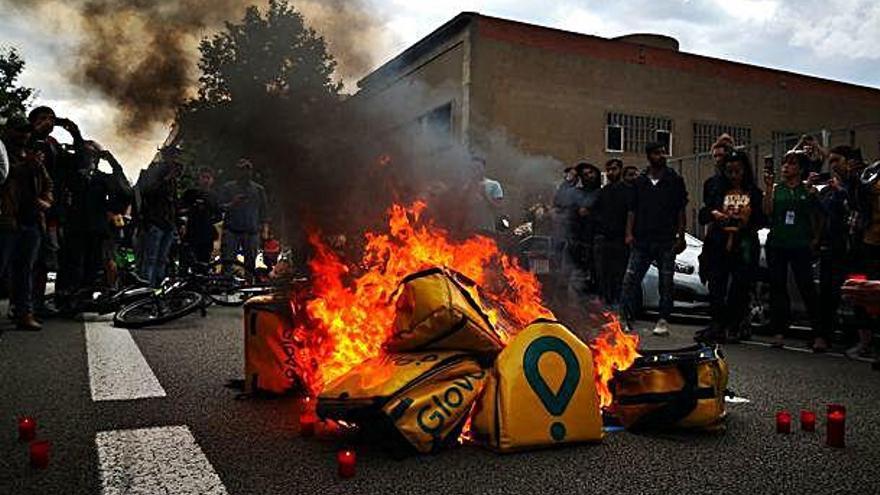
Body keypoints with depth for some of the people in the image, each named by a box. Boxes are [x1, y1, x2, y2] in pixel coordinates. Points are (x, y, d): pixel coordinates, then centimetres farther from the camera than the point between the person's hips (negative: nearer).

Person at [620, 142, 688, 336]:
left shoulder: (675, 180, 6)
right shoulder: (640, 182, 12)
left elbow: (681, 210, 4)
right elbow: (632, 210, 11)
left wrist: (681, 237, -3)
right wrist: (629, 233, 0)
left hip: (666, 241, -2)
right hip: (641, 240, 2)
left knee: (666, 283, 3)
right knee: (630, 280, -5)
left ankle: (663, 321, 11)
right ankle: (626, 318, 2)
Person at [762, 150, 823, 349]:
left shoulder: (808, 190, 6)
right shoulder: (776, 188, 9)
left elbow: (817, 218, 12)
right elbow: (767, 212, -5)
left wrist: (815, 240, 2)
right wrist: (768, 187, -10)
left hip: (800, 246, -2)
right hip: (776, 244, 2)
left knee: (807, 288, -8)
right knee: (778, 287, 5)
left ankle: (819, 335, -6)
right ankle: (779, 331, 12)